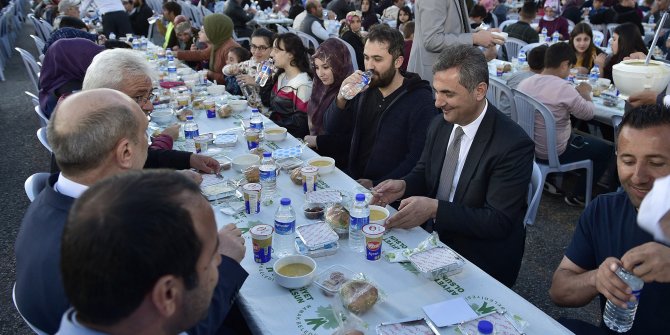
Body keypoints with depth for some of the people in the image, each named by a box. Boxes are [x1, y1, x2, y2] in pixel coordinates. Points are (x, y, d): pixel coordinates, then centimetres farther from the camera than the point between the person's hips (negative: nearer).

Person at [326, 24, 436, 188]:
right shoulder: (366, 87, 6)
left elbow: (417, 158, -16)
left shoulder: (420, 101, -10)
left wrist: (376, 185, -21)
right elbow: (332, 124, 7)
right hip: (354, 181, 6)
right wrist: (341, 98, -12)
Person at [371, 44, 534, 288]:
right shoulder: (440, 124, 1)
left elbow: (499, 221, -21)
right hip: (436, 240, 7)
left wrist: (434, 209, -30)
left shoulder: (513, 145, -20)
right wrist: (403, 186, -9)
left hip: (483, 264, -6)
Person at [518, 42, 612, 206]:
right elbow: (588, 113, -9)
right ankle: (577, 195, 19)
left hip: (529, 146, 7)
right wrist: (585, 94, 8)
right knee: (604, 149, 13)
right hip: (554, 153, -7)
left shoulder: (525, 83, -6)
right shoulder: (564, 88, -25)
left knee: (574, 133, 34)